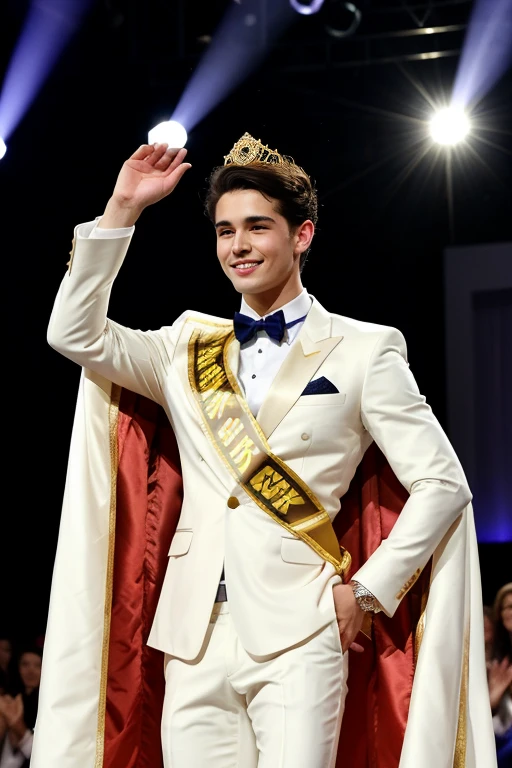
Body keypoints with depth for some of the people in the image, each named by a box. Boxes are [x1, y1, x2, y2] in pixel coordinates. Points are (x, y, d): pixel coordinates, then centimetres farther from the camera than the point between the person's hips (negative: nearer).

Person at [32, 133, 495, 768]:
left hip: (297, 641, -3)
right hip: (194, 638, 4)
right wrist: (122, 210, 2)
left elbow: (442, 485, 3)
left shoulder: (362, 352, 5)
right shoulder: (188, 348, 16)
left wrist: (368, 592, -2)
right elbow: (75, 333, 5)